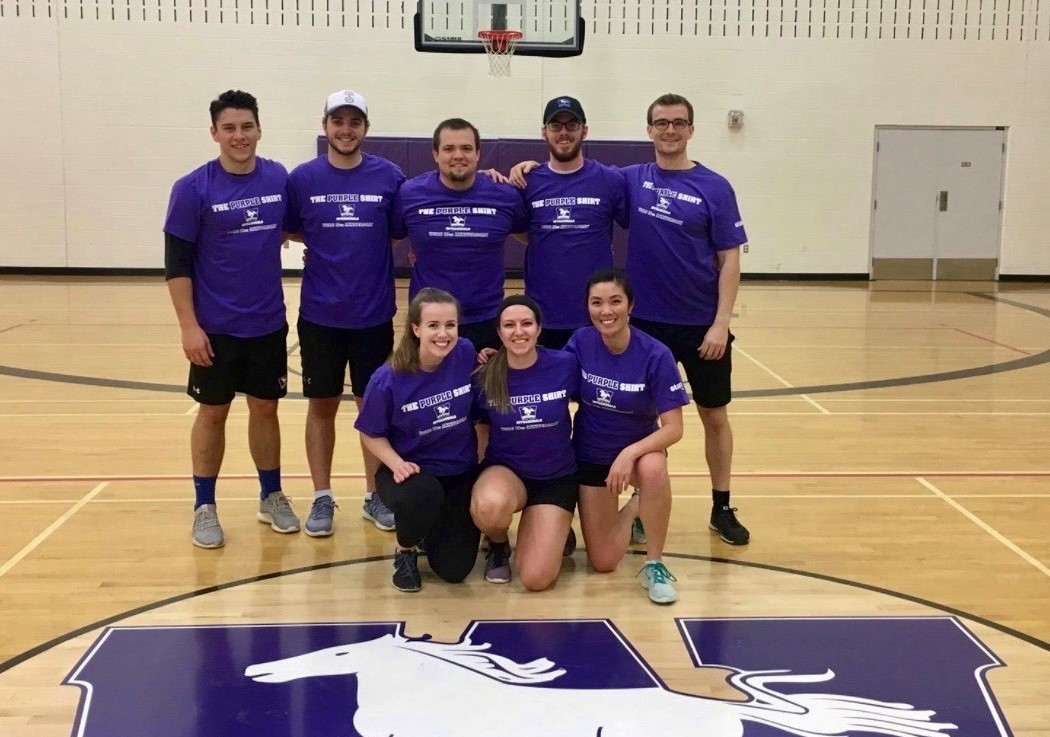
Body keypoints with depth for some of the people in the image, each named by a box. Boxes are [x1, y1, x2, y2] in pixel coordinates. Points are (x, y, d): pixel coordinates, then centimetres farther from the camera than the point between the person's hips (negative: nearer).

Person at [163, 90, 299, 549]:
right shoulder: (193, 188, -10)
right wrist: (189, 325, -14)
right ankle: (204, 507, 19)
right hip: (215, 326, -3)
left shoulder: (279, 179, 0)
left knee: (265, 408, 13)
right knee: (213, 412, 7)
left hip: (268, 323, 3)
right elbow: (177, 263, -9)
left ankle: (271, 497, 27)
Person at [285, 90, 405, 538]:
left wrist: (368, 245, -8)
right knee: (321, 405, 8)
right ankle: (322, 498, 19)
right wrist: (326, 242, -4)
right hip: (320, 315, 0)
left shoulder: (389, 177, -2)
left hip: (374, 314, 0)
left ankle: (375, 495, 22)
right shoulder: (303, 178, -1)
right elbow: (290, 230, 7)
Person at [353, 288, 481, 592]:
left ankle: (438, 528, 35)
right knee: (423, 496, -39)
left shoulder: (466, 354, -15)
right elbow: (371, 434, -9)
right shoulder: (387, 380, -22)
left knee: (454, 569, -2)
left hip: (462, 472, 3)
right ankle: (405, 551, -2)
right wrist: (397, 464, -23)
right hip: (412, 471, -2)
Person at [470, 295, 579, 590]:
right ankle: (498, 546, 0)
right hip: (504, 470, 0)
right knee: (489, 505, -39)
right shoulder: (486, 376, -11)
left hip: (556, 477, 0)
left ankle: (556, 534, 22)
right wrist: (480, 474, -5)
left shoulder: (565, 365, -13)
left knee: (535, 578, -15)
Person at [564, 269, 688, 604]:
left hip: (638, 447, -2)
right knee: (603, 562, 1)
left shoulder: (655, 355, -23)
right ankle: (632, 508, 33)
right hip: (591, 455, 2)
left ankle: (654, 564, -18)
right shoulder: (580, 343, -16)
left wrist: (629, 453, -37)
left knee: (653, 468, -40)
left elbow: (673, 428, -23)